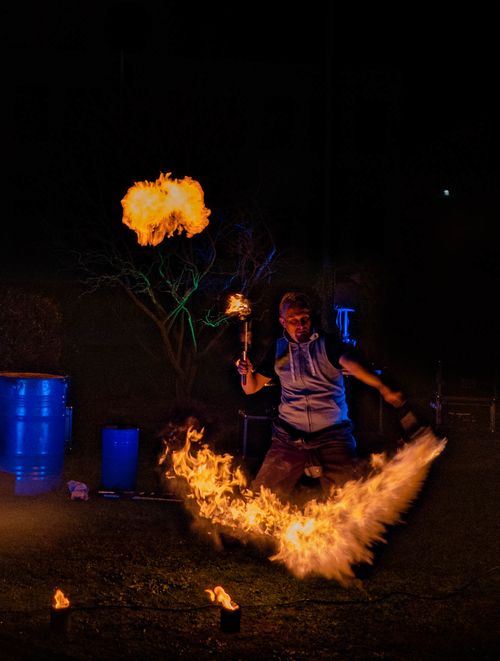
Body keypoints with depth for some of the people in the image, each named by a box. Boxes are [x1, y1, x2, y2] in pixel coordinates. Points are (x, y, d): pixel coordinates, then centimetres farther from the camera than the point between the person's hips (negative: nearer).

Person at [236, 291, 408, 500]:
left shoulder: (328, 343, -1)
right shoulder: (278, 349, 10)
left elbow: (352, 364, -21)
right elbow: (251, 388, 15)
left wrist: (384, 388, -40)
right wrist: (248, 372, -10)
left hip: (333, 435, -3)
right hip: (289, 436, 3)